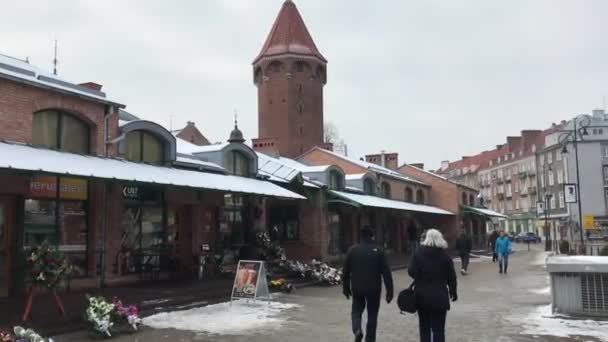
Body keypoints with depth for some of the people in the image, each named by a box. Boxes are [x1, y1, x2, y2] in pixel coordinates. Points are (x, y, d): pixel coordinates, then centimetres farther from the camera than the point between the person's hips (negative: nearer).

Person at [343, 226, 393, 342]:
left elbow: (346, 271, 3)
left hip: (357, 288, 1)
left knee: (356, 310, 18)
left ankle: (357, 330, -7)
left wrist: (346, 288, 14)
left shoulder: (353, 250, -1)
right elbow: (386, 272, -9)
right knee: (372, 314, 12)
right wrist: (389, 291, -4)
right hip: (374, 289, -1)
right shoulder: (378, 251, -6)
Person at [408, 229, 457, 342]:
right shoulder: (445, 256, -2)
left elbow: (412, 272, -10)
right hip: (439, 297, 0)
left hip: (422, 296, 1)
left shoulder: (419, 254, -5)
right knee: (438, 329, 4)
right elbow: (451, 277, 1)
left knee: (424, 327, 15)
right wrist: (453, 292, 15)